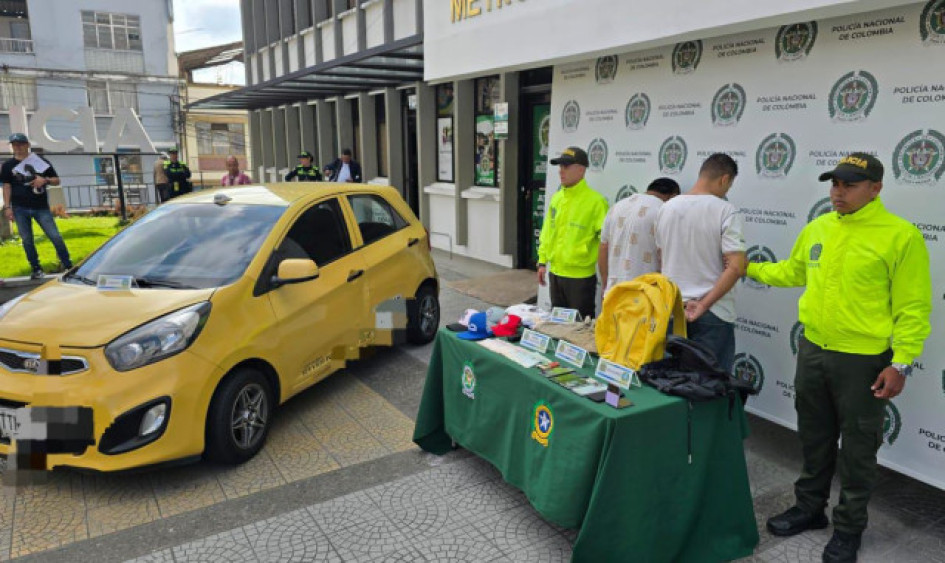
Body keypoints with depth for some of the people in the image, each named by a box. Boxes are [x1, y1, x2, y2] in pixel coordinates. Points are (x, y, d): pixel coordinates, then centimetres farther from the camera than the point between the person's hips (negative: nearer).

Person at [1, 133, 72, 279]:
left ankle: (69, 266, -1)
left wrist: (45, 180, -11)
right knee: (27, 240, 5)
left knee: (55, 237, -6)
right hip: (20, 209, 1)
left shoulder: (41, 161, 9)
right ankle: (36, 269, 14)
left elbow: (56, 180, 10)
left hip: (41, 207, -1)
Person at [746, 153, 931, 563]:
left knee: (857, 449, 10)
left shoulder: (900, 235, -13)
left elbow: (913, 308, -13)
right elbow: (791, 272, 22)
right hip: (812, 351, 5)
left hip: (863, 360, -5)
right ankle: (810, 507, 37)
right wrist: (748, 268, 23)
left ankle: (849, 528, 28)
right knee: (814, 438, 19)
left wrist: (901, 363, -15)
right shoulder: (817, 228, 5)